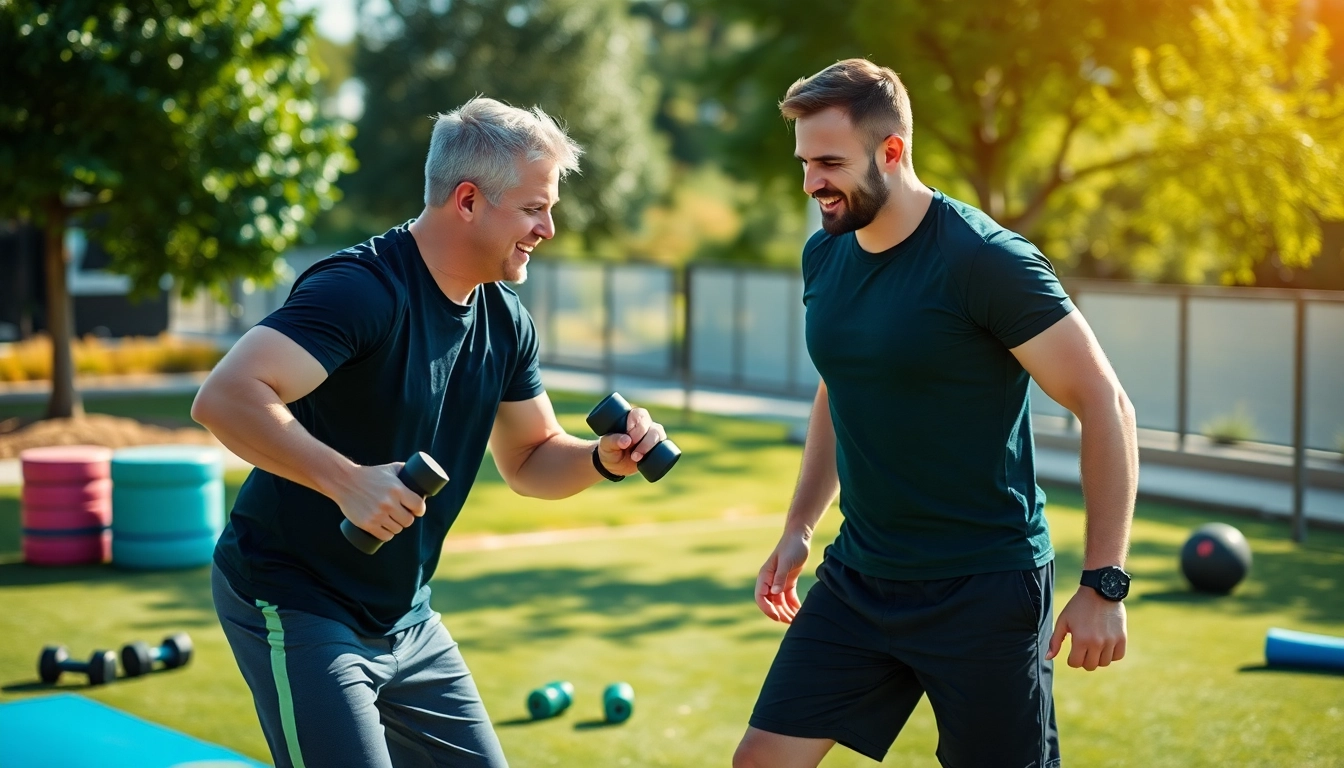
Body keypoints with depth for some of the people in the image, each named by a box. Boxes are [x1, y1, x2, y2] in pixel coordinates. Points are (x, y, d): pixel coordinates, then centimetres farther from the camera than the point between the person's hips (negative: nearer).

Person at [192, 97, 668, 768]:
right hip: (297, 607, -8)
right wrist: (346, 479, -41)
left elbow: (529, 460, 15)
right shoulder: (364, 289, -23)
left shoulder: (503, 320, 4)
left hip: (406, 621, 8)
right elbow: (224, 397, -34)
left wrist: (602, 460, -5)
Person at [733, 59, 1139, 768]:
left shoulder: (985, 260, -17)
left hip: (985, 589, -6)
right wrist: (799, 527, 16)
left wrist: (1104, 584, -18)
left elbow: (1106, 407, -16)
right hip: (858, 577, 6)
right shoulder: (824, 257, 5)